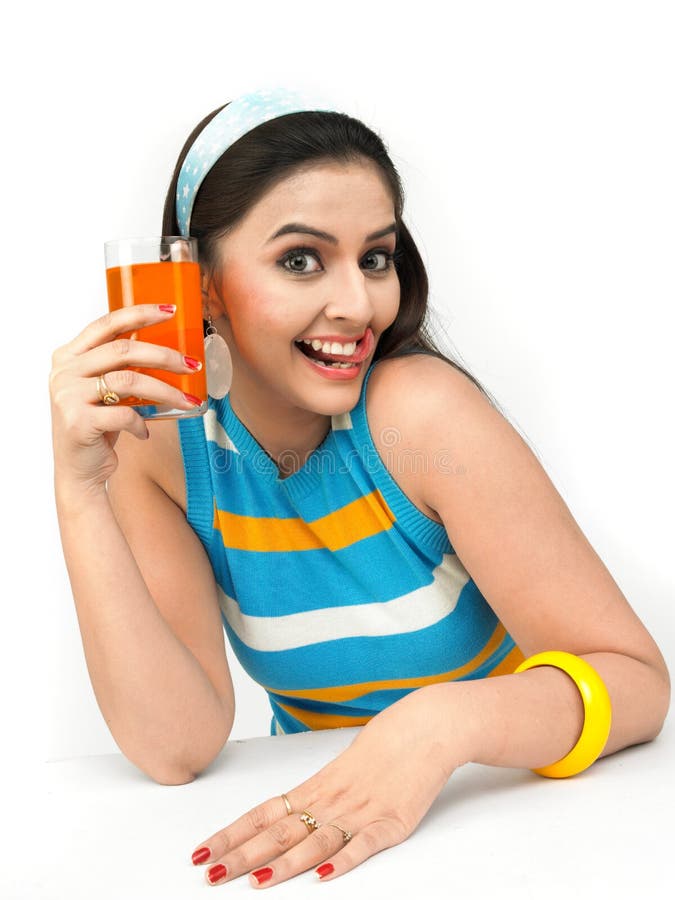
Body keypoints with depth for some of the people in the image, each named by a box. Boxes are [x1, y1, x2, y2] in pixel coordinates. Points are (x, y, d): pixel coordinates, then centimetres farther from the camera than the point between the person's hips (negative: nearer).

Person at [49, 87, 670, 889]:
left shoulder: (419, 413, -18)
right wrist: (81, 492, -25)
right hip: (314, 826, 0)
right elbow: (177, 747, -18)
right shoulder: (160, 451, -10)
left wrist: (447, 721, -36)